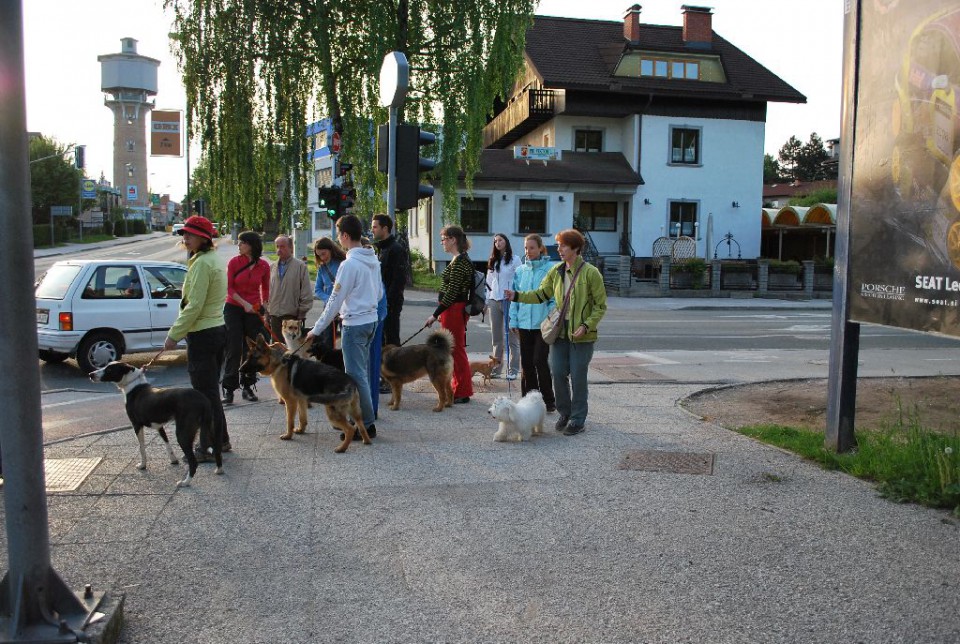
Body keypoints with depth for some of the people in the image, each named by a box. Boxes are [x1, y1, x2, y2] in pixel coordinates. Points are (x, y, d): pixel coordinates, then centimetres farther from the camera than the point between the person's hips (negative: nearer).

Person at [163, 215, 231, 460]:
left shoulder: (202, 263, -17)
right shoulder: (214, 259, 14)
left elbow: (194, 306, -21)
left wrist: (174, 334, -15)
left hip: (203, 334, -10)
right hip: (219, 329, 10)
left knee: (205, 392, -2)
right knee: (211, 390, 17)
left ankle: (207, 448, 5)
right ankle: (220, 441, 26)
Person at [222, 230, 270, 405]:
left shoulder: (264, 266, -1)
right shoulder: (234, 262, -6)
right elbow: (229, 288, -4)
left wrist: (265, 308, 9)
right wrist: (244, 303, -15)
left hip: (254, 311, 2)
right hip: (233, 309, -2)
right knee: (234, 350, -4)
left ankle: (247, 387, 16)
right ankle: (228, 389, 1)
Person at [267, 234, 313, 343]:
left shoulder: (300, 266, -4)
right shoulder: (272, 267, 12)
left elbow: (306, 293, -5)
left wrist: (301, 314, -7)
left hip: (292, 315, -5)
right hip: (274, 315, 5)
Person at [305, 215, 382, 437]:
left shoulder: (349, 264, -18)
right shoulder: (373, 260, 7)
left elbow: (335, 301, -16)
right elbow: (380, 293, 15)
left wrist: (316, 329, -9)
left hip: (355, 324, -9)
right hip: (371, 320, 9)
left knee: (356, 375, -2)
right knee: (362, 372, 17)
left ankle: (367, 425, 2)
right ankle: (358, 417, 27)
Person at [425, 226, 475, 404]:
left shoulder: (460, 262, -18)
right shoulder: (460, 259, 14)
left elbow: (452, 293, -21)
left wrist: (436, 314, -18)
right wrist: (442, 312, 21)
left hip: (454, 311, -10)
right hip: (454, 310, 10)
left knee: (456, 351, -2)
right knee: (455, 350, 15)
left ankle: (462, 393, 6)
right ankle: (460, 389, 25)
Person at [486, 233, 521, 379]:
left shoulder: (514, 259, -1)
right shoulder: (492, 261, 15)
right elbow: (489, 282, 16)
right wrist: (486, 301, 10)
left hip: (509, 300, -5)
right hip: (494, 301, 5)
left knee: (512, 336, -3)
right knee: (496, 337, 8)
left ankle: (513, 370, 1)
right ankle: (496, 368, 14)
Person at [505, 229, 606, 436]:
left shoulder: (590, 273, -10)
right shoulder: (556, 271, 7)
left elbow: (601, 305, -7)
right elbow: (541, 294, 8)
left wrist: (586, 326, -17)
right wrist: (517, 296, -6)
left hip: (582, 334, -5)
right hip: (560, 332, 5)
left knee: (578, 376, 1)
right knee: (558, 373, 4)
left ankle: (577, 419, 15)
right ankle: (565, 413, 24)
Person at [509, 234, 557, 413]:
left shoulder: (550, 269, -6)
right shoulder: (520, 271, 9)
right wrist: (513, 320, 7)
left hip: (542, 324, -5)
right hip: (524, 323, 5)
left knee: (540, 361, -6)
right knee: (526, 363, 10)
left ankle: (548, 401, 9)